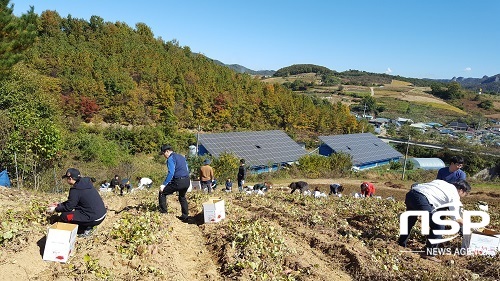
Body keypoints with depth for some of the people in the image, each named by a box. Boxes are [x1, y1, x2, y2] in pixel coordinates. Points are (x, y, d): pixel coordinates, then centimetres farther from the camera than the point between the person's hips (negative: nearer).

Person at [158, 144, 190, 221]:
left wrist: (164, 184, -18)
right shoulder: (181, 157, 20)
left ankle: (163, 212, 4)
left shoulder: (171, 158, -6)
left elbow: (171, 173, -18)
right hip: (187, 181, 8)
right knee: (182, 197, 28)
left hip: (178, 182, -8)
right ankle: (185, 215, 31)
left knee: (162, 192, 6)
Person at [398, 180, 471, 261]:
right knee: (439, 227, 5)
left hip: (410, 193, 8)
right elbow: (456, 218, 11)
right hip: (421, 199, -8)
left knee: (410, 221, 29)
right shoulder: (454, 195, 10)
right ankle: (429, 253, 9)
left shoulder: (443, 183, 29)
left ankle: (401, 244, 41)